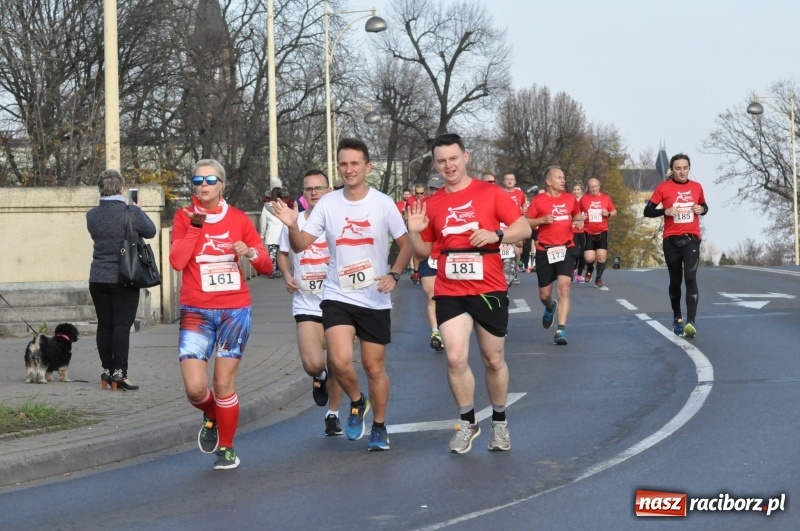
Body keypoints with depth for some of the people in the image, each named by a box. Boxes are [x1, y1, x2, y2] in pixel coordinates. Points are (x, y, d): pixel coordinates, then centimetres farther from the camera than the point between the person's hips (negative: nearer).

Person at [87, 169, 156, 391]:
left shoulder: (92, 215, 0)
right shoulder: (132, 213, -12)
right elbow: (150, 231, 3)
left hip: (98, 279, 4)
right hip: (124, 279, -4)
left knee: (104, 325, 10)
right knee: (121, 325, -3)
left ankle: (107, 370, 15)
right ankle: (119, 373, -7)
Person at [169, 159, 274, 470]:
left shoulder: (239, 219, 4)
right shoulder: (184, 217, 3)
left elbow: (267, 267, 5)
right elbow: (176, 261, -12)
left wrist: (251, 254, -15)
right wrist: (195, 227, -14)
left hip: (235, 311, 0)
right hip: (196, 312, 0)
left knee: (224, 383, -1)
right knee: (194, 388, -10)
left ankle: (226, 448, 18)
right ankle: (211, 418, 24)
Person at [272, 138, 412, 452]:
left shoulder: (383, 204, -6)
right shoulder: (328, 204, -3)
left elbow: (405, 244, 3)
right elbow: (300, 245, -3)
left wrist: (394, 275, -12)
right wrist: (292, 226, -23)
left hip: (376, 300, 0)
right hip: (338, 297, 0)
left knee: (374, 367, 7)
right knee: (340, 360, -18)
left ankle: (379, 428, 26)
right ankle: (356, 403, 13)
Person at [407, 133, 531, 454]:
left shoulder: (490, 193, -3)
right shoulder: (432, 204, 5)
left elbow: (524, 228, -4)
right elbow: (424, 251, 13)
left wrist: (496, 235, -21)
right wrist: (414, 232, -8)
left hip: (489, 290, -1)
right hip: (450, 293, 2)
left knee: (494, 360, 9)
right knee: (456, 358, -11)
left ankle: (499, 422, 28)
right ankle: (467, 422, 8)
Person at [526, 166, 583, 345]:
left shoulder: (570, 199, 7)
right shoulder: (539, 200, -3)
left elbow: (577, 215, 24)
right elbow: (527, 222, -1)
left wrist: (579, 222, 2)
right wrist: (543, 220, -17)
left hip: (566, 249, 1)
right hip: (545, 251, -1)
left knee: (563, 288, -16)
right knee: (544, 295, 8)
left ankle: (561, 331, -17)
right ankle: (550, 308, 47)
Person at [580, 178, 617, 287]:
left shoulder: (606, 198, 1)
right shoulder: (584, 199, 0)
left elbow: (614, 212, 11)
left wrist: (608, 214, -11)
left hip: (602, 232, 1)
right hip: (589, 232, -1)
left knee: (601, 256, -5)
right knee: (589, 258, -9)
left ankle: (599, 278, 12)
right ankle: (590, 269, 26)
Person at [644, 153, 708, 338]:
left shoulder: (696, 187, 6)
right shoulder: (663, 188, -3)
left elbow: (704, 206, 21)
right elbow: (648, 211, -2)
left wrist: (701, 209, -3)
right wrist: (666, 211, -18)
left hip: (691, 239, 0)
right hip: (671, 241, 0)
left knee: (691, 278, -16)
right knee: (675, 281, 9)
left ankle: (691, 322, -23)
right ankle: (677, 319, 28)